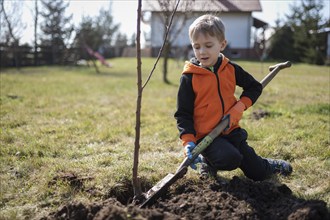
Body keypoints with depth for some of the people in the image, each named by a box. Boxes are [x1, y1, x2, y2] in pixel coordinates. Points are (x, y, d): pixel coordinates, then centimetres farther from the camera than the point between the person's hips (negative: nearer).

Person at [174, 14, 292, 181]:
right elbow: (183, 114, -9)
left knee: (258, 173, 4)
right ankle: (209, 161, 2)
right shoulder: (189, 77, -11)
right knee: (230, 159, -32)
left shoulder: (231, 69, 0)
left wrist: (239, 107, -6)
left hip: (231, 131, 4)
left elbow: (255, 87, 12)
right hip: (205, 136, -3)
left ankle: (269, 165, 41)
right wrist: (188, 142, -22)